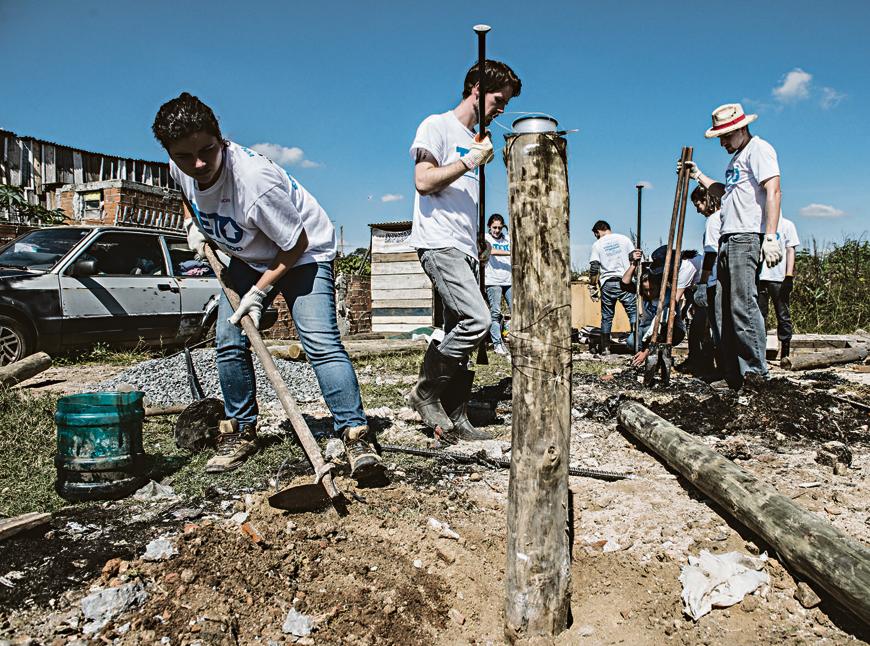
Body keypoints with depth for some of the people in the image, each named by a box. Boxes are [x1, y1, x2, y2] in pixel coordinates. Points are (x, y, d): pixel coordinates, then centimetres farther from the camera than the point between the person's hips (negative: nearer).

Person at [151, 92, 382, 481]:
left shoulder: (255, 180, -37)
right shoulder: (179, 168, -13)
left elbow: (296, 243, -25)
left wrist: (260, 291, -22)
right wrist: (192, 223, -1)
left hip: (303, 254, -7)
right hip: (247, 258, 7)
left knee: (320, 342, -21)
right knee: (229, 342, -1)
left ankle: (355, 435, -17)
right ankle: (241, 432, 15)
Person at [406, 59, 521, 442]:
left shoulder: (476, 139, 24)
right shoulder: (437, 126, 1)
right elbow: (423, 182, -13)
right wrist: (470, 161, -10)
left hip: (465, 250, 8)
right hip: (438, 243, -8)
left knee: (461, 332, 4)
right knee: (477, 320, -21)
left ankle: (453, 418, 9)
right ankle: (425, 391, -4)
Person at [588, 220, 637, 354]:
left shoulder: (597, 244, 3)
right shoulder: (623, 239, 6)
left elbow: (594, 269, -3)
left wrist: (592, 287, 4)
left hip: (607, 284, 0)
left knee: (607, 317, 8)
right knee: (633, 312, 2)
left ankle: (605, 347, 11)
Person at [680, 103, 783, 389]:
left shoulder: (759, 149, -3)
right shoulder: (736, 157, 26)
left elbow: (773, 192, -14)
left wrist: (770, 237, -23)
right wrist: (698, 176, 28)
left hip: (747, 238, -9)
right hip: (728, 240, 10)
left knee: (743, 304, -17)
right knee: (723, 310, 4)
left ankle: (756, 370, -11)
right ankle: (734, 377, 7)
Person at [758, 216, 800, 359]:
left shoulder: (786, 225, 9)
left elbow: (790, 251, 2)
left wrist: (789, 276, -9)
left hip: (779, 278, -3)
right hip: (759, 277, 3)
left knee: (783, 316, 0)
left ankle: (785, 353, 2)